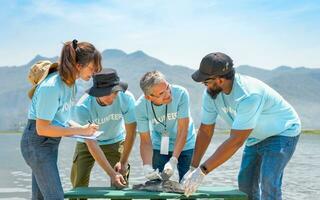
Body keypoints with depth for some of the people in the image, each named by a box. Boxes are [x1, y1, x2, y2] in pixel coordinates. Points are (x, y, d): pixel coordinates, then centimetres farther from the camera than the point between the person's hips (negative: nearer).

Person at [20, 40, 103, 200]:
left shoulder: (70, 81, 1)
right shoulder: (52, 87, -25)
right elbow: (42, 128, -23)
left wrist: (78, 127, -2)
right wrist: (79, 130, -21)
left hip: (51, 142, 9)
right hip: (37, 143, -9)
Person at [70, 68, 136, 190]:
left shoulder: (126, 98, -28)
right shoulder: (83, 107, -33)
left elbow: (131, 133, -17)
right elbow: (91, 144, -32)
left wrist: (123, 162, -13)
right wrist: (112, 174, -37)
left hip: (116, 142, 1)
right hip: (87, 144, -1)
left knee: (121, 184, -8)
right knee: (79, 185, -4)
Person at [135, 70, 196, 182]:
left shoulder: (181, 94, -29)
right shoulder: (140, 107, -23)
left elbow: (182, 132, -26)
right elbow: (145, 141, -16)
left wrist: (173, 161, -33)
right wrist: (147, 166, -32)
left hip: (185, 146, -1)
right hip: (159, 147, 1)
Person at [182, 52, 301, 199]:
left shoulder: (249, 95, -38)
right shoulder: (210, 93, -15)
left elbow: (236, 141, -39)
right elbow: (205, 131, -8)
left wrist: (202, 171, -38)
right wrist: (193, 168, -12)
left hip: (282, 132, -7)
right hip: (256, 136, 8)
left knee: (268, 183, -22)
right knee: (245, 183, 8)